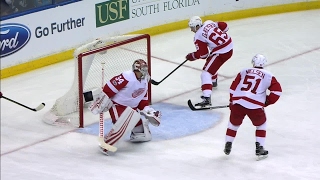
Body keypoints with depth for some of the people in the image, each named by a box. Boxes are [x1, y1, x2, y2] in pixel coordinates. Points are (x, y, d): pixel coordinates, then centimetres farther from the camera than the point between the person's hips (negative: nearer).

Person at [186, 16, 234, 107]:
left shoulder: (198, 37, -13)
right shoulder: (209, 23, 5)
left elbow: (202, 54, -10)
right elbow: (225, 26, 12)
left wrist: (192, 56, 7)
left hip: (221, 53, -9)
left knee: (206, 73, -11)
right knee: (211, 62, 36)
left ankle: (206, 98, -26)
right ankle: (213, 81, 61)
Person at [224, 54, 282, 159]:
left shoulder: (244, 72, 20)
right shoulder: (268, 76, 13)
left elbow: (233, 88, 19)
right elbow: (277, 91, 4)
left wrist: (232, 102, 30)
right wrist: (267, 102, 14)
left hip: (238, 103, 2)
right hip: (255, 106, -2)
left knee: (233, 123, 26)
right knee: (261, 124, 22)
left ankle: (228, 146, 28)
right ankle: (259, 148, 16)